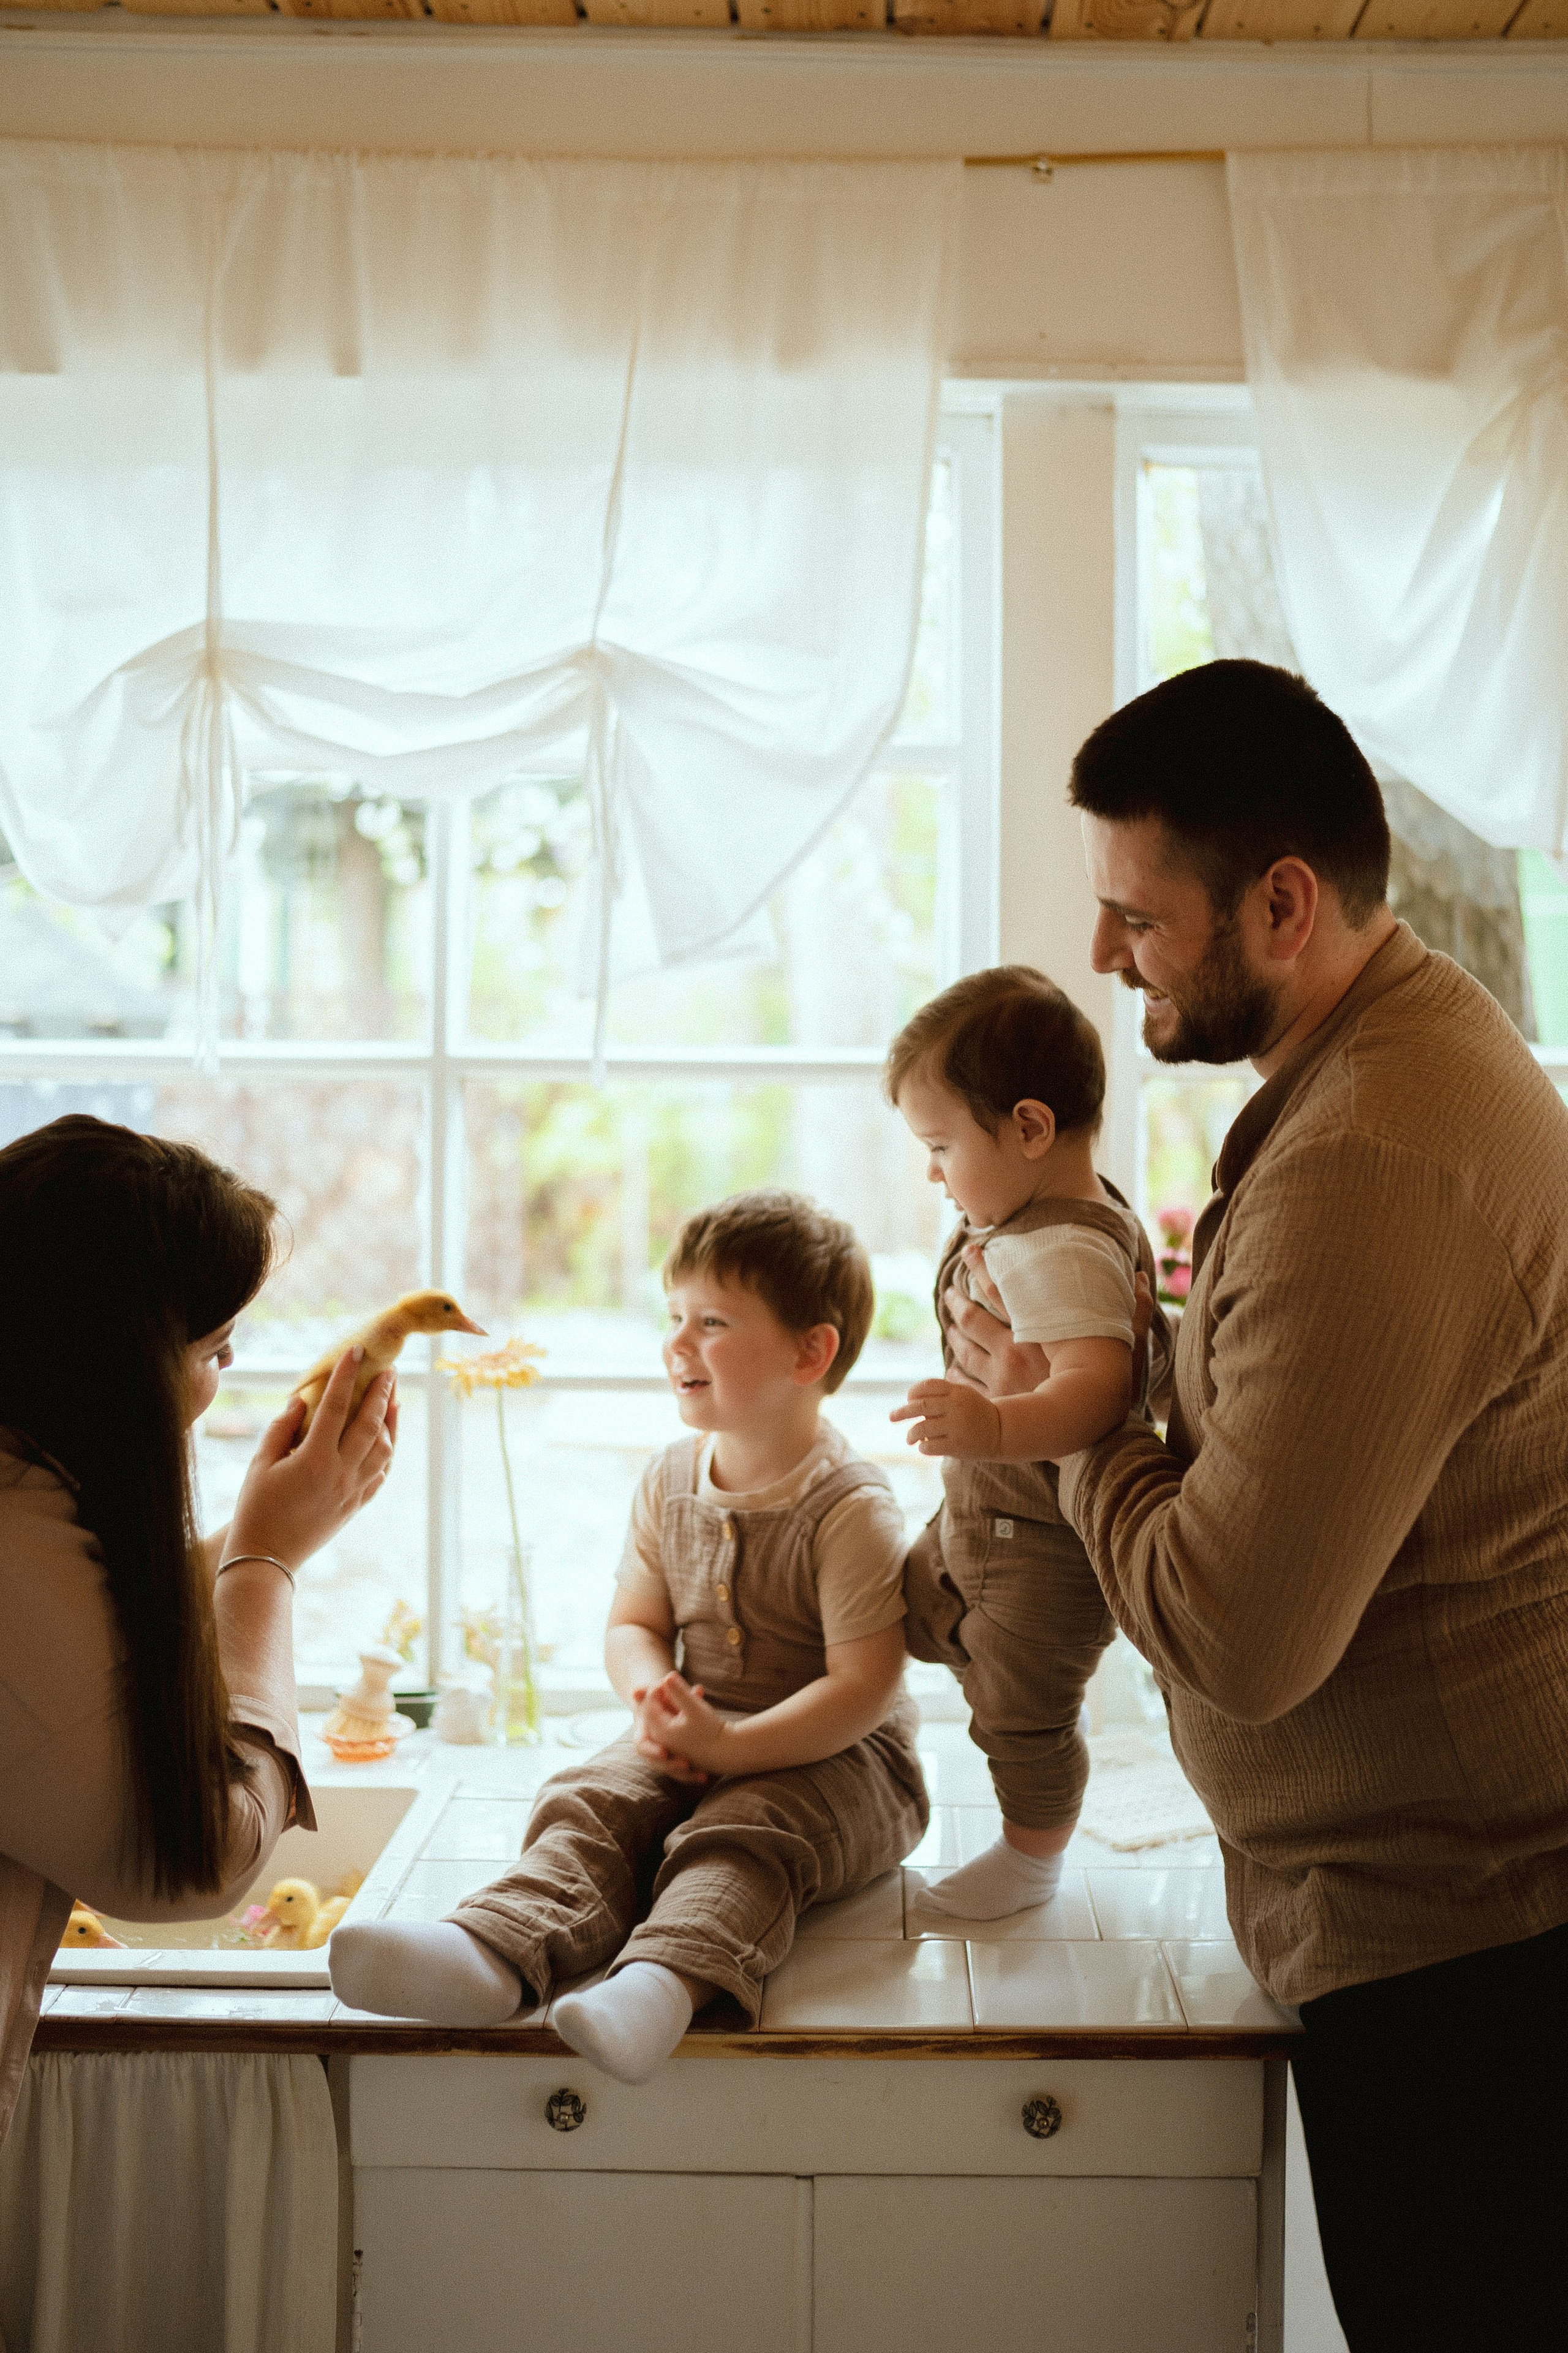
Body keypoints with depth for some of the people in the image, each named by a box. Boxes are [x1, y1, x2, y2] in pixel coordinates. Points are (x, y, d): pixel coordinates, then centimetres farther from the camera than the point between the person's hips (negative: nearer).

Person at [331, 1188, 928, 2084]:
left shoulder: (853, 1510, -16)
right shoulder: (670, 1481, 6)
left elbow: (863, 1687, -20)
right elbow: (636, 1623, 12)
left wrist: (730, 1744, -27)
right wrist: (654, 1701, -11)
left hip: (833, 1753, -5)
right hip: (702, 1738, 5)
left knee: (742, 1835, -33)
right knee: (592, 1801, -21)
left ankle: (663, 1978, -58)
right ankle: (495, 1951, -44)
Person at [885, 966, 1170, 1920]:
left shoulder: (1062, 1252, -32)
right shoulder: (1074, 1215, 0)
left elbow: (1099, 1381, -46)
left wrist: (1000, 1427, -62)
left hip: (1045, 1543, -9)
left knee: (1021, 1706, 10)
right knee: (920, 1612, 25)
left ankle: (1034, 1856, 33)